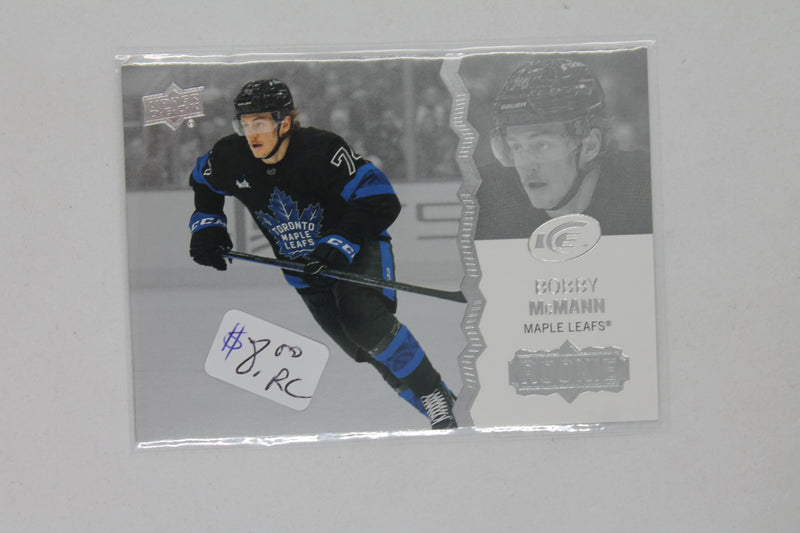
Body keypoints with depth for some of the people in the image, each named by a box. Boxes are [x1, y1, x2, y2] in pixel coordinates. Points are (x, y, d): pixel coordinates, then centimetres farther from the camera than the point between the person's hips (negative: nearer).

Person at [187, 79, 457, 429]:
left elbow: (380, 201, -28)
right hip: (302, 267, 5)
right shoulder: (229, 158, -11)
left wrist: (340, 246, -36)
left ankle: (432, 392, -15)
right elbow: (203, 183, 15)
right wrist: (206, 226, 3)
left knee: (363, 320, -30)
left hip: (356, 250, -5)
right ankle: (431, 404, 15)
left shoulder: (323, 150, -27)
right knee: (362, 349, 1)